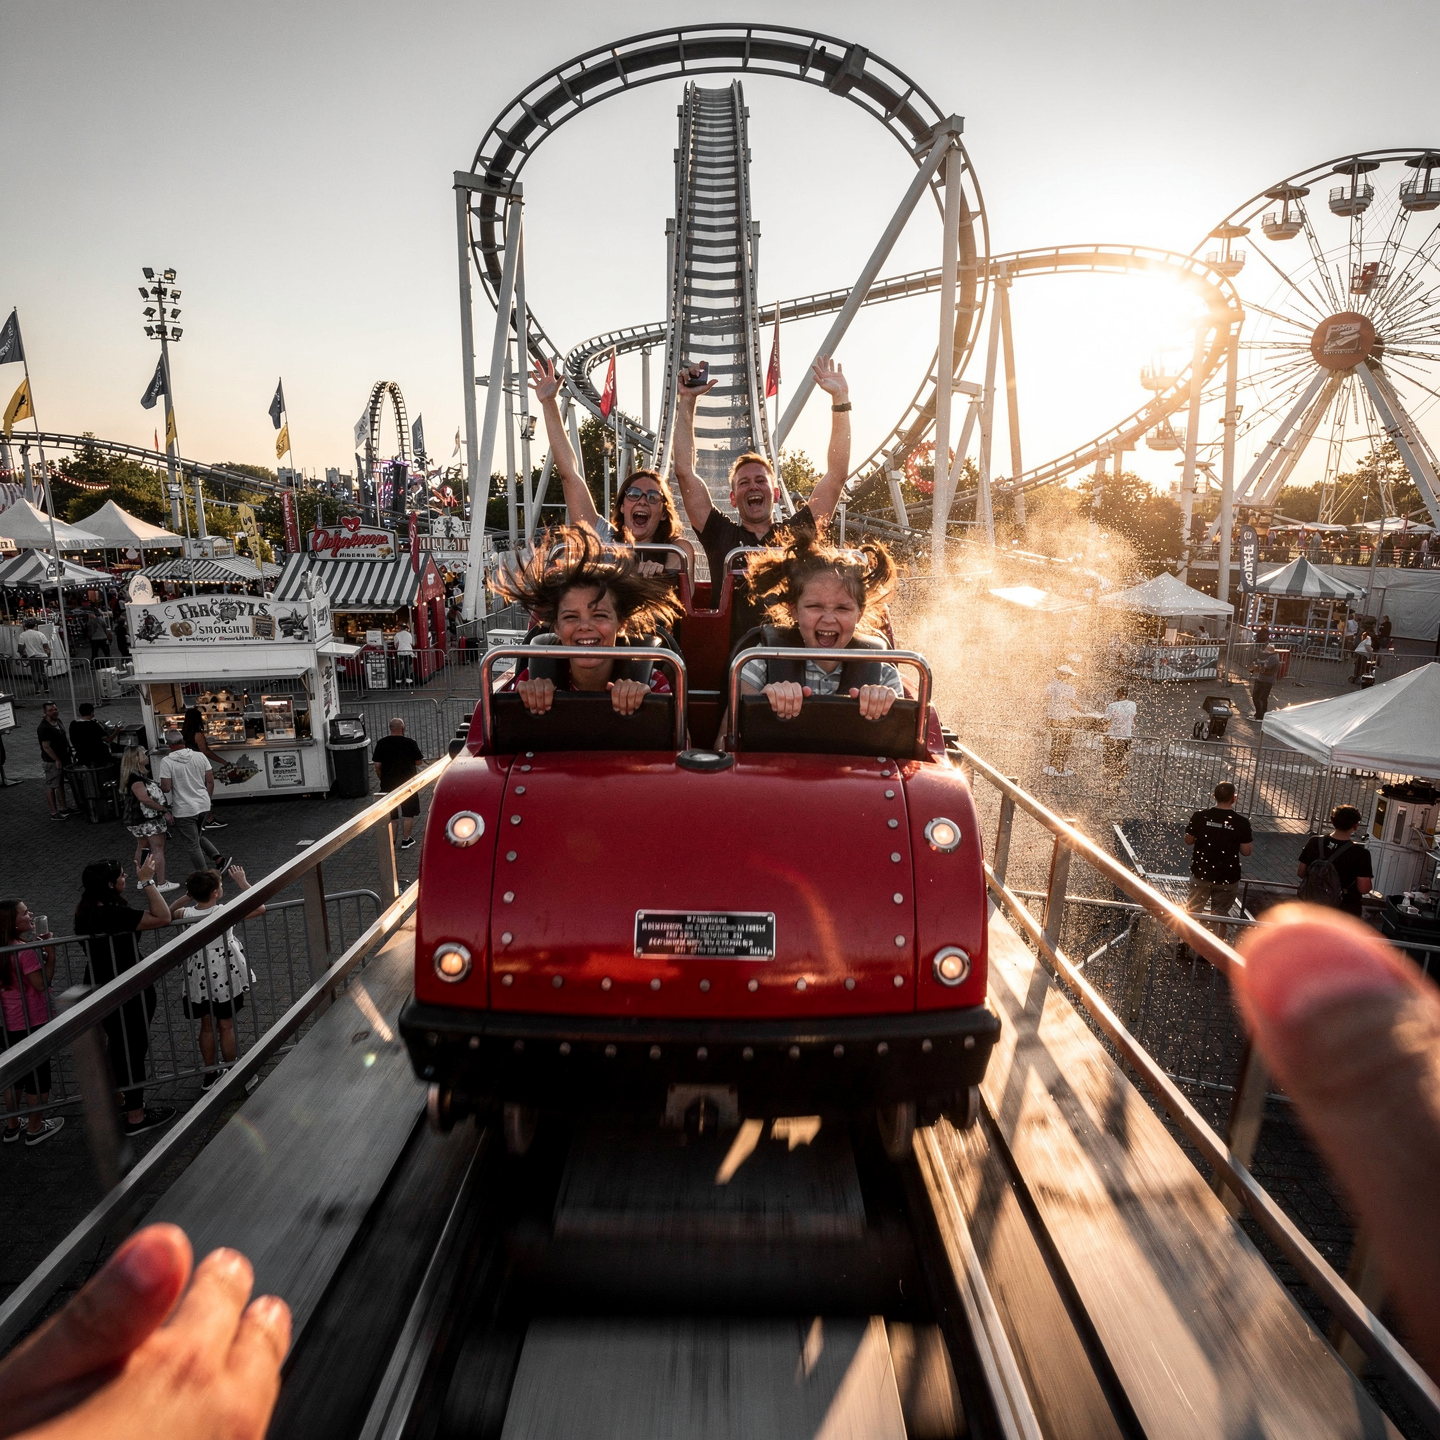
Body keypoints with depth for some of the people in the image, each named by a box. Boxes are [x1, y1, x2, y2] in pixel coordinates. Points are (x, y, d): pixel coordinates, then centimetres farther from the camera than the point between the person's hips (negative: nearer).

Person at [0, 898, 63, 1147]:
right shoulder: (26, 951, -24)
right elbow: (41, 983, -22)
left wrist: (37, 947, 6)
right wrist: (50, 954, -19)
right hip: (32, 1022, -8)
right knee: (38, 1075, 9)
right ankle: (35, 1128, 21)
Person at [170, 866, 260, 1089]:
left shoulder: (186, 914, -13)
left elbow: (168, 914, 11)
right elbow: (260, 908, -19)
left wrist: (189, 896, 6)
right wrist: (242, 882, -14)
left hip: (199, 977, 3)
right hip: (225, 975, -3)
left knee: (207, 1025, 19)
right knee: (227, 1025, 13)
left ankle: (210, 1074, 31)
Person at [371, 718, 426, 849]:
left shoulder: (381, 743, -5)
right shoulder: (410, 743, -11)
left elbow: (377, 765, -3)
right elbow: (419, 762, -3)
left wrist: (382, 778, 12)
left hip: (388, 784, 2)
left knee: (390, 815, 13)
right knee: (408, 813, 11)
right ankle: (406, 840, 15)